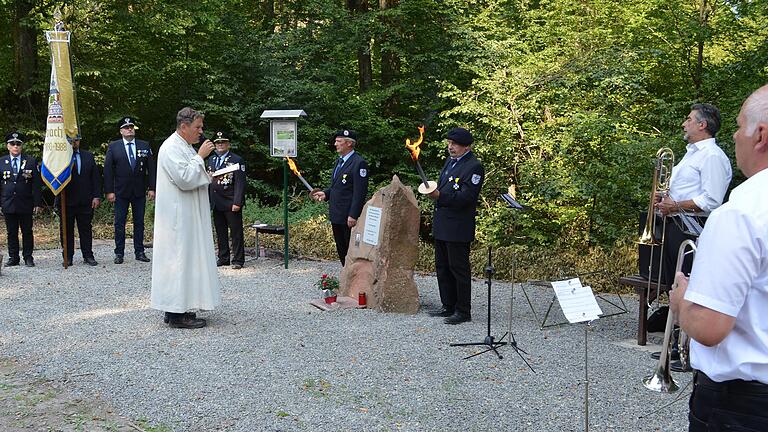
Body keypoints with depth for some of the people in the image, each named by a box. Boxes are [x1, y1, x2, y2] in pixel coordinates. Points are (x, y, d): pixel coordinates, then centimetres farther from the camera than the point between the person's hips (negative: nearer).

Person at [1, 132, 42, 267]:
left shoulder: (31, 161, 3)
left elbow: (36, 184, 1)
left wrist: (37, 202, -5)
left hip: (25, 204, -1)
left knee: (27, 231, 5)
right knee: (11, 232, 6)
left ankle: (28, 257, 12)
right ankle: (13, 257, 14)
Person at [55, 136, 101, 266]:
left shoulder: (88, 156, 10)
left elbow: (96, 177, 9)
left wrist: (96, 196, 1)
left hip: (85, 201, 3)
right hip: (66, 201, -3)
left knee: (86, 229, 6)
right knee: (67, 230, 5)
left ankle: (88, 256, 12)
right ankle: (67, 257, 12)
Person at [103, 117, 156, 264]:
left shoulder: (145, 146, 5)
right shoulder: (113, 147, 1)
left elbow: (151, 168, 4)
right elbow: (108, 170, -2)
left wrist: (152, 188, -4)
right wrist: (109, 191, -8)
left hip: (139, 191, 1)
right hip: (121, 191, -1)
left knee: (139, 222, 6)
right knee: (119, 223, 1)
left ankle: (139, 252, 12)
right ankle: (119, 253, 7)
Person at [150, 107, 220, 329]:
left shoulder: (184, 147, 18)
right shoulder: (171, 148, -14)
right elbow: (184, 179, -23)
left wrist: (210, 177, 10)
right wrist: (200, 157, -17)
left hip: (188, 217, 11)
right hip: (178, 217, -11)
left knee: (185, 259, 12)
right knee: (179, 259, -7)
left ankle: (175, 309, 18)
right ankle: (177, 314, -3)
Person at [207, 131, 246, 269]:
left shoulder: (237, 160, -5)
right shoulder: (211, 160, 15)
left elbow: (240, 183, -10)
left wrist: (237, 202, -17)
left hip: (231, 204, -6)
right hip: (216, 204, 6)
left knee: (236, 232, -1)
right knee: (220, 233, 11)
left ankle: (238, 260, 4)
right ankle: (223, 258, 19)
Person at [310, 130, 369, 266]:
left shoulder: (359, 163, -14)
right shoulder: (339, 161, 16)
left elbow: (360, 192, -19)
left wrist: (353, 216, -22)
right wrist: (326, 194, 7)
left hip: (349, 218, -9)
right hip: (336, 216, 9)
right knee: (341, 251, 15)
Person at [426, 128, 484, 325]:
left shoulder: (474, 167, -14)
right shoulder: (450, 161, 15)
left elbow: (466, 197, -22)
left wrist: (440, 196, -29)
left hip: (458, 227, -9)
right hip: (441, 225, 9)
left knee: (459, 269, -3)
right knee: (442, 267, 15)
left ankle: (463, 312, 5)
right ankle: (448, 306, 26)